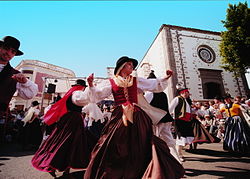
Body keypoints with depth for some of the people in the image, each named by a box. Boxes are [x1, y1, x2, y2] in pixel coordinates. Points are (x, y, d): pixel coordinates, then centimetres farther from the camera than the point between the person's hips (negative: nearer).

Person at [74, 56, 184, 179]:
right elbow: (97, 95, 3)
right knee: (114, 148, 1)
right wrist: (91, 85, -13)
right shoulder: (111, 82, 7)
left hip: (137, 117, 2)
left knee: (140, 147, 8)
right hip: (119, 117, -2)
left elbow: (156, 85, 16)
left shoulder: (136, 81, 14)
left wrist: (165, 78, 4)